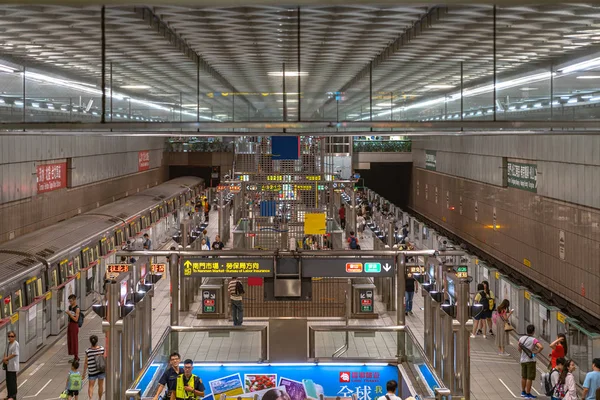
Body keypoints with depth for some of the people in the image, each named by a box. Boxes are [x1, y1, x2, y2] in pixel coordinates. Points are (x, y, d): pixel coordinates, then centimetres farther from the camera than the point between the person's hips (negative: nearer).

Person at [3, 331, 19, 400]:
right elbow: (6, 353, 12)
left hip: (13, 365, -8)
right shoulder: (8, 344, 12)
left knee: (12, 380, -4)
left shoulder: (15, 344, -13)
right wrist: (5, 359, -8)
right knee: (8, 380, 13)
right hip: (8, 365, 8)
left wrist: (6, 358, -13)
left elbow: (14, 354, -19)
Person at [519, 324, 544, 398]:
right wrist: (536, 352, -14)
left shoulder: (522, 338, 1)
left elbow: (519, 348, 12)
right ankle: (528, 394, 5)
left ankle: (523, 392, 31)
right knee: (529, 378, 2)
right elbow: (541, 347, -30)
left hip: (523, 360, 6)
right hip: (530, 360, -6)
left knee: (523, 377, 19)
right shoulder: (533, 340, -16)